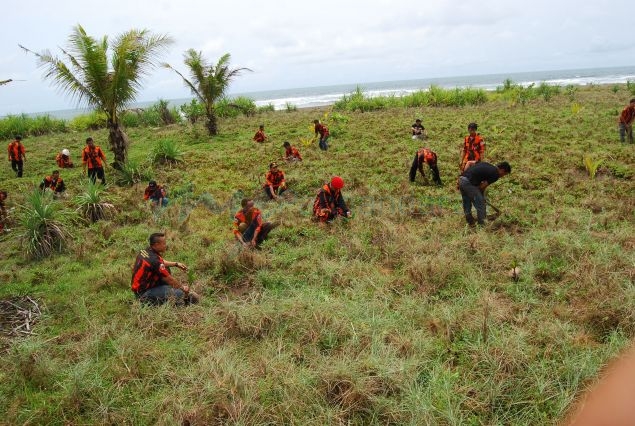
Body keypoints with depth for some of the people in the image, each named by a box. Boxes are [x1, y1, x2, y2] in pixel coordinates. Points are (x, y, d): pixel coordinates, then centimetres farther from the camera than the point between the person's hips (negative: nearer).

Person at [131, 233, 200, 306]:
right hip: (143, 294, -10)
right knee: (179, 293, -23)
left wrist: (176, 264, 20)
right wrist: (183, 288, 1)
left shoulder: (144, 251, 1)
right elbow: (170, 280, -15)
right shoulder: (154, 260, -26)